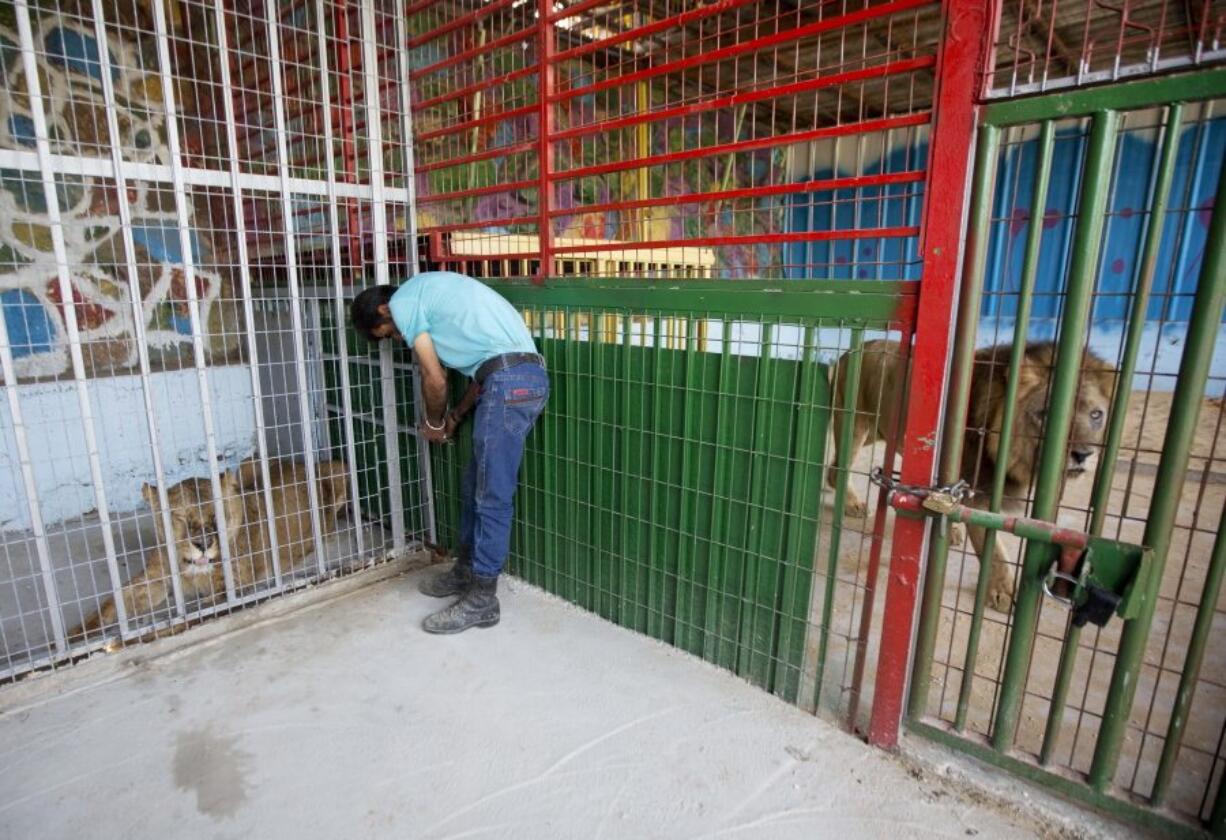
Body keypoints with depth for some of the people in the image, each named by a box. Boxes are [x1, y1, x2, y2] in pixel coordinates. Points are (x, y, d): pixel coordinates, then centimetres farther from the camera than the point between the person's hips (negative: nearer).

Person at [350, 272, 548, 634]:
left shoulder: (402, 303, 2)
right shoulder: (427, 291, 29)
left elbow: (435, 379, 1)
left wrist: (434, 423, 19)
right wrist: (454, 417, 30)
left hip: (509, 382, -10)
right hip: (526, 375, 10)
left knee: (492, 498, -3)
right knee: (475, 486, 18)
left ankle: (481, 601, 8)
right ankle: (466, 572, 31)